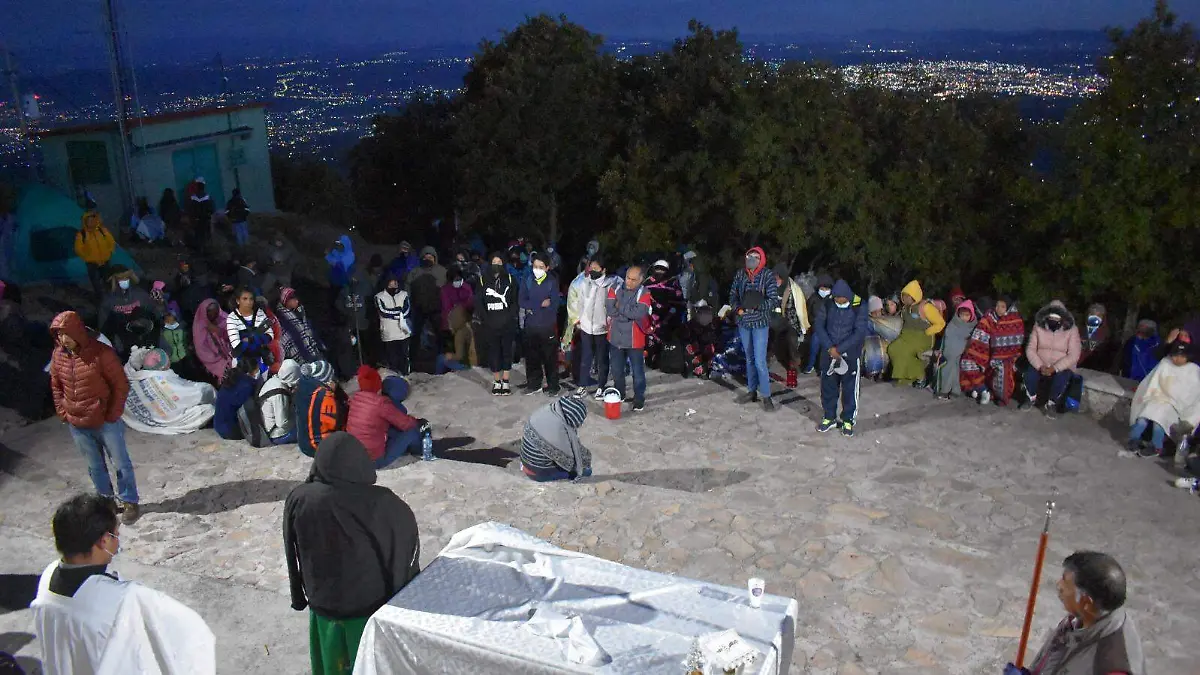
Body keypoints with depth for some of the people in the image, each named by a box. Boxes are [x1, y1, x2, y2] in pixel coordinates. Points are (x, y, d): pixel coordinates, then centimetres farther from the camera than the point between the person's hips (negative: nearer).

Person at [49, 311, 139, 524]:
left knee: (121, 463, 7)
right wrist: (62, 413, 5)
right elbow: (56, 386, 14)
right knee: (95, 466, 16)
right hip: (77, 426, 5)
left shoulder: (101, 353, -16)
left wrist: (112, 415, -12)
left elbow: (121, 385, -12)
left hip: (105, 423, -5)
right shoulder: (58, 355, 0)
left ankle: (129, 502, 19)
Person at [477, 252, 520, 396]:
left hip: (507, 323, 0)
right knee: (493, 351, 4)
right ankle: (496, 381, 14)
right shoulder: (484, 280, 3)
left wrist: (510, 316, -10)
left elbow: (515, 301, 2)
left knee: (507, 350, 4)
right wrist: (484, 318, -6)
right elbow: (478, 302, 4)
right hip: (490, 324, 0)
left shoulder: (510, 279, 3)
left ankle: (505, 381, 12)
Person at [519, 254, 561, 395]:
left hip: (548, 326, -3)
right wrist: (541, 304, -13)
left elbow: (555, 304, -10)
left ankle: (552, 386, 12)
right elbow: (521, 301, -3)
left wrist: (532, 307, -9)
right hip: (531, 326, 3)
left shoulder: (552, 282, -4)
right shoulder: (528, 281, 4)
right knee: (531, 357, 9)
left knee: (550, 357, 2)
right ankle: (534, 384, 22)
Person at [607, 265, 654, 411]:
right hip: (615, 338, 4)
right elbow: (609, 309, -13)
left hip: (634, 340, -3)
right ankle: (619, 395, 36)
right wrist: (630, 314, -18)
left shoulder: (644, 293, -10)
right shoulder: (615, 289, 0)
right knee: (616, 369, 17)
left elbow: (639, 313, -25)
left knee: (638, 371, 6)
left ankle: (639, 399, 20)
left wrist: (620, 306, -17)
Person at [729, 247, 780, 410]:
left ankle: (766, 396, 2)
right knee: (749, 359, 15)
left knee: (760, 361, -8)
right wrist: (737, 309, -9)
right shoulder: (740, 274, 1)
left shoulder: (768, 276, -10)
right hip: (743, 322, 4)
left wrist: (757, 305, -25)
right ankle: (752, 392, 27)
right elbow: (733, 295, 9)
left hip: (760, 323, -4)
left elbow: (774, 301, -12)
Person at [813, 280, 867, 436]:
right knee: (828, 386, 11)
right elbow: (819, 325, -5)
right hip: (829, 353, 3)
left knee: (850, 388, 5)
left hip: (851, 354, -3)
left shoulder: (859, 306, -13)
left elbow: (860, 332, -16)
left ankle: (848, 421, 21)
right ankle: (829, 417, 27)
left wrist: (839, 349, -19)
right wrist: (830, 347, -16)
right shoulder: (826, 304, -6)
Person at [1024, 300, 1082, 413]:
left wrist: (1054, 368, -26)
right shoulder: (1038, 326, -6)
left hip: (1062, 366, -2)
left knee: (1061, 379, -32)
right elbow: (1030, 349, -7)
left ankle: (1050, 404, -4)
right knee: (1029, 374, -27)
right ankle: (1032, 399, 4)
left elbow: (1073, 355, -16)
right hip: (1040, 364, 2)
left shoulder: (1071, 330, -12)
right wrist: (1040, 366, -23)